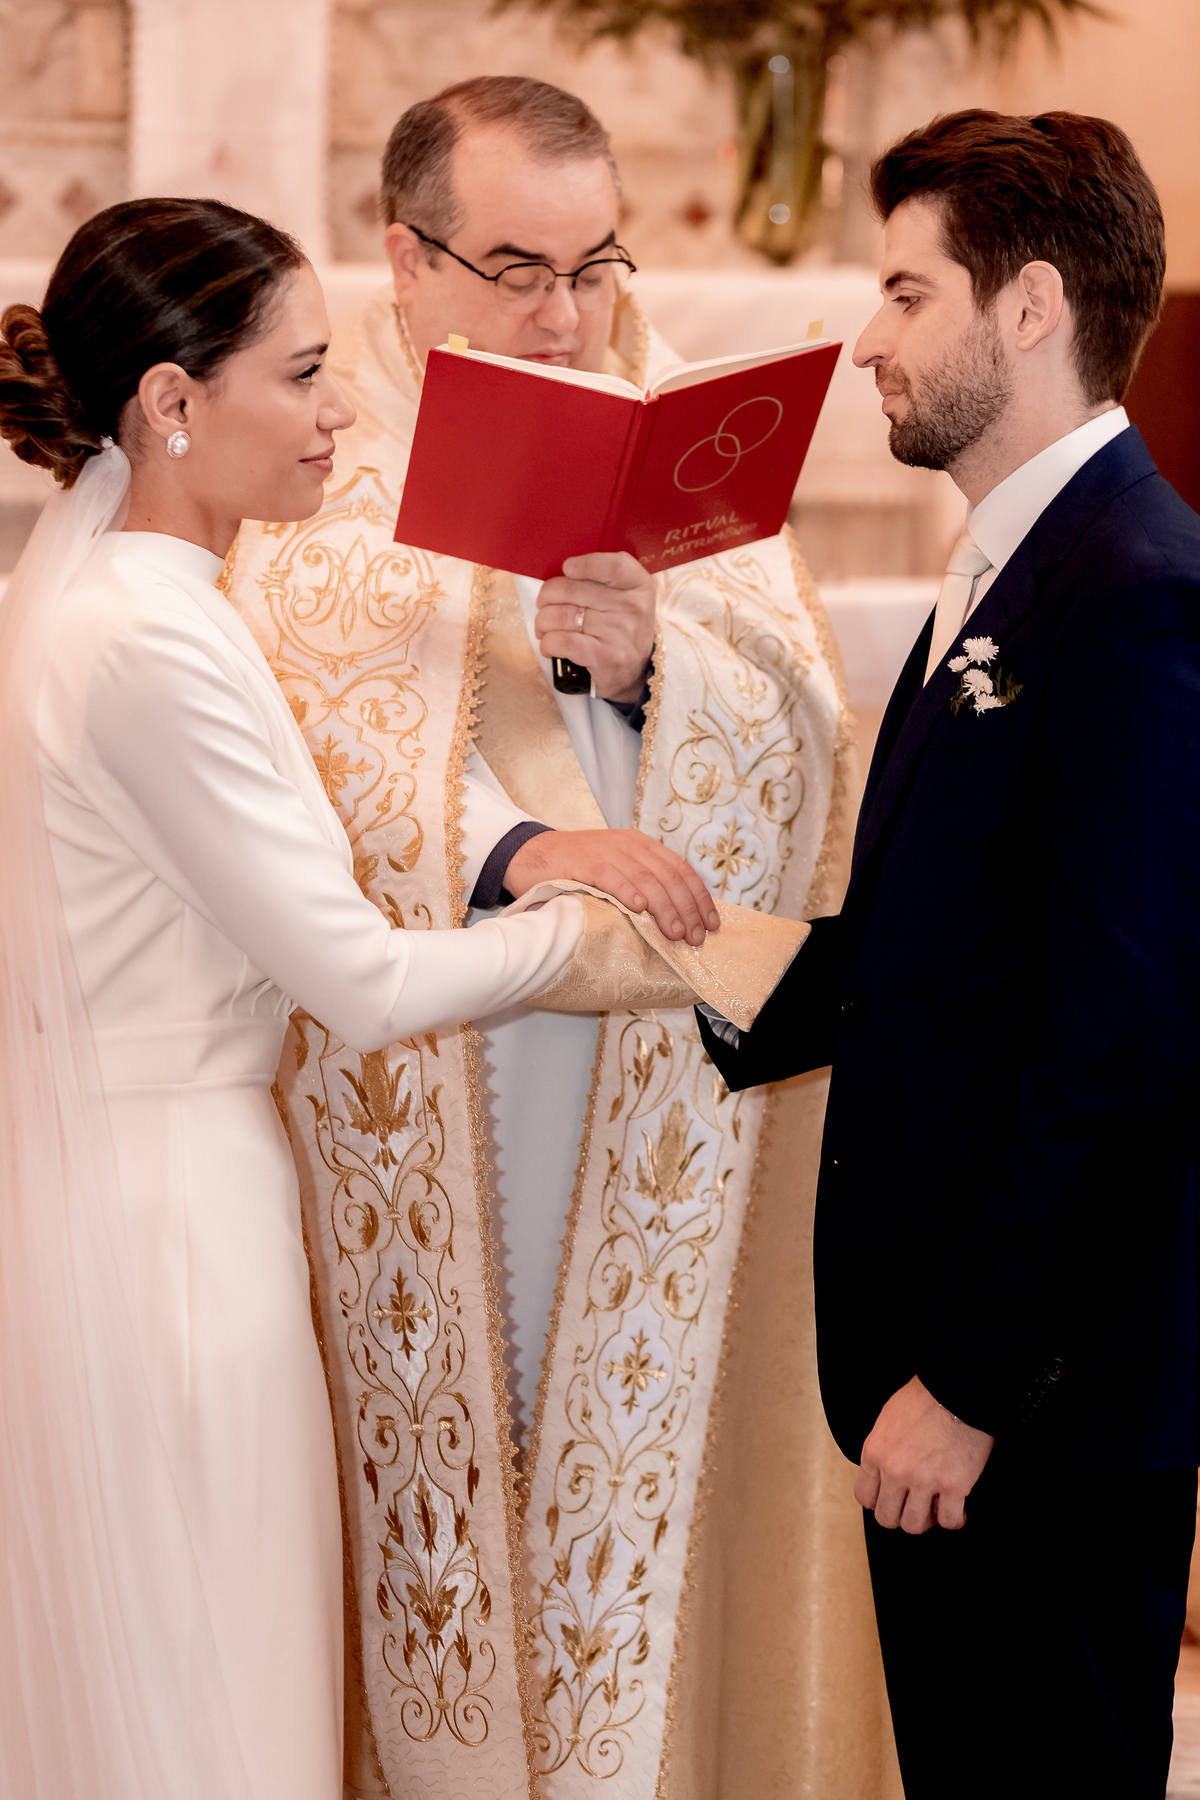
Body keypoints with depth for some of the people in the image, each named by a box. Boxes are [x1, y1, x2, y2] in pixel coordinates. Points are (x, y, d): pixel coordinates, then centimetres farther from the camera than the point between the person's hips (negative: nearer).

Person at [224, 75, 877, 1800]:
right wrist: (516, 855, -28)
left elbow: (800, 721, 1)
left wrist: (652, 658, -20)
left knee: (638, 1436, 6)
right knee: (444, 1419, 4)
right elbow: (302, 743, -13)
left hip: (661, 1058, 2)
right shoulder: (322, 451, -1)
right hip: (416, 1061, -2)